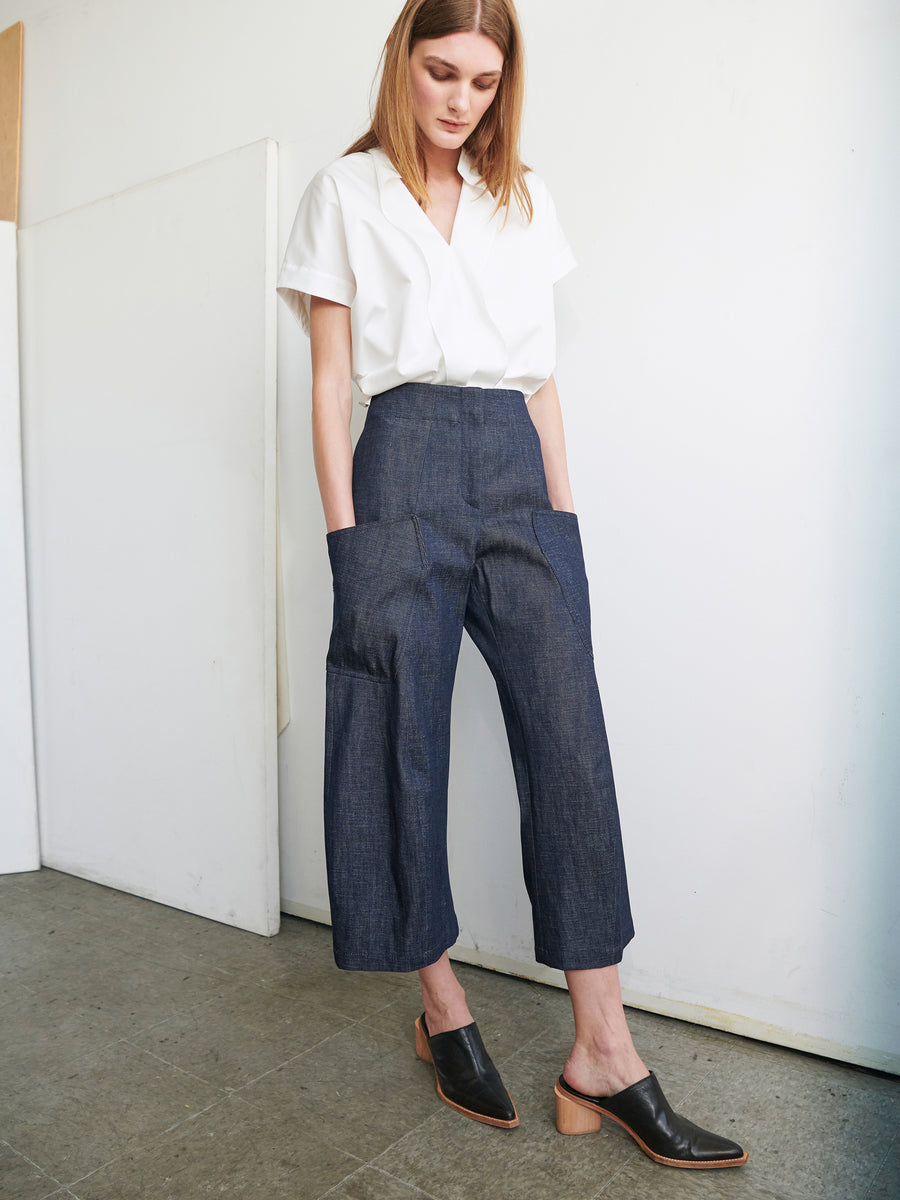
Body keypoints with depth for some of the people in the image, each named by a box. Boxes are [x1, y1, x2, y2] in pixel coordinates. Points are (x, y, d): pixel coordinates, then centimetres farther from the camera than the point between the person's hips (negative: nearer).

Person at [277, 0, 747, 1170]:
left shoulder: (523, 198, 22)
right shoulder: (346, 193, 12)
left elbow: (543, 374, 17)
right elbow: (331, 379, 3)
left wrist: (565, 511, 9)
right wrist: (345, 531, -7)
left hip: (518, 472, 3)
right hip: (407, 467, -2)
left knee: (571, 741, -6)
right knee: (406, 744, -2)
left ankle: (603, 1055, 3)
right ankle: (443, 1009, 18)